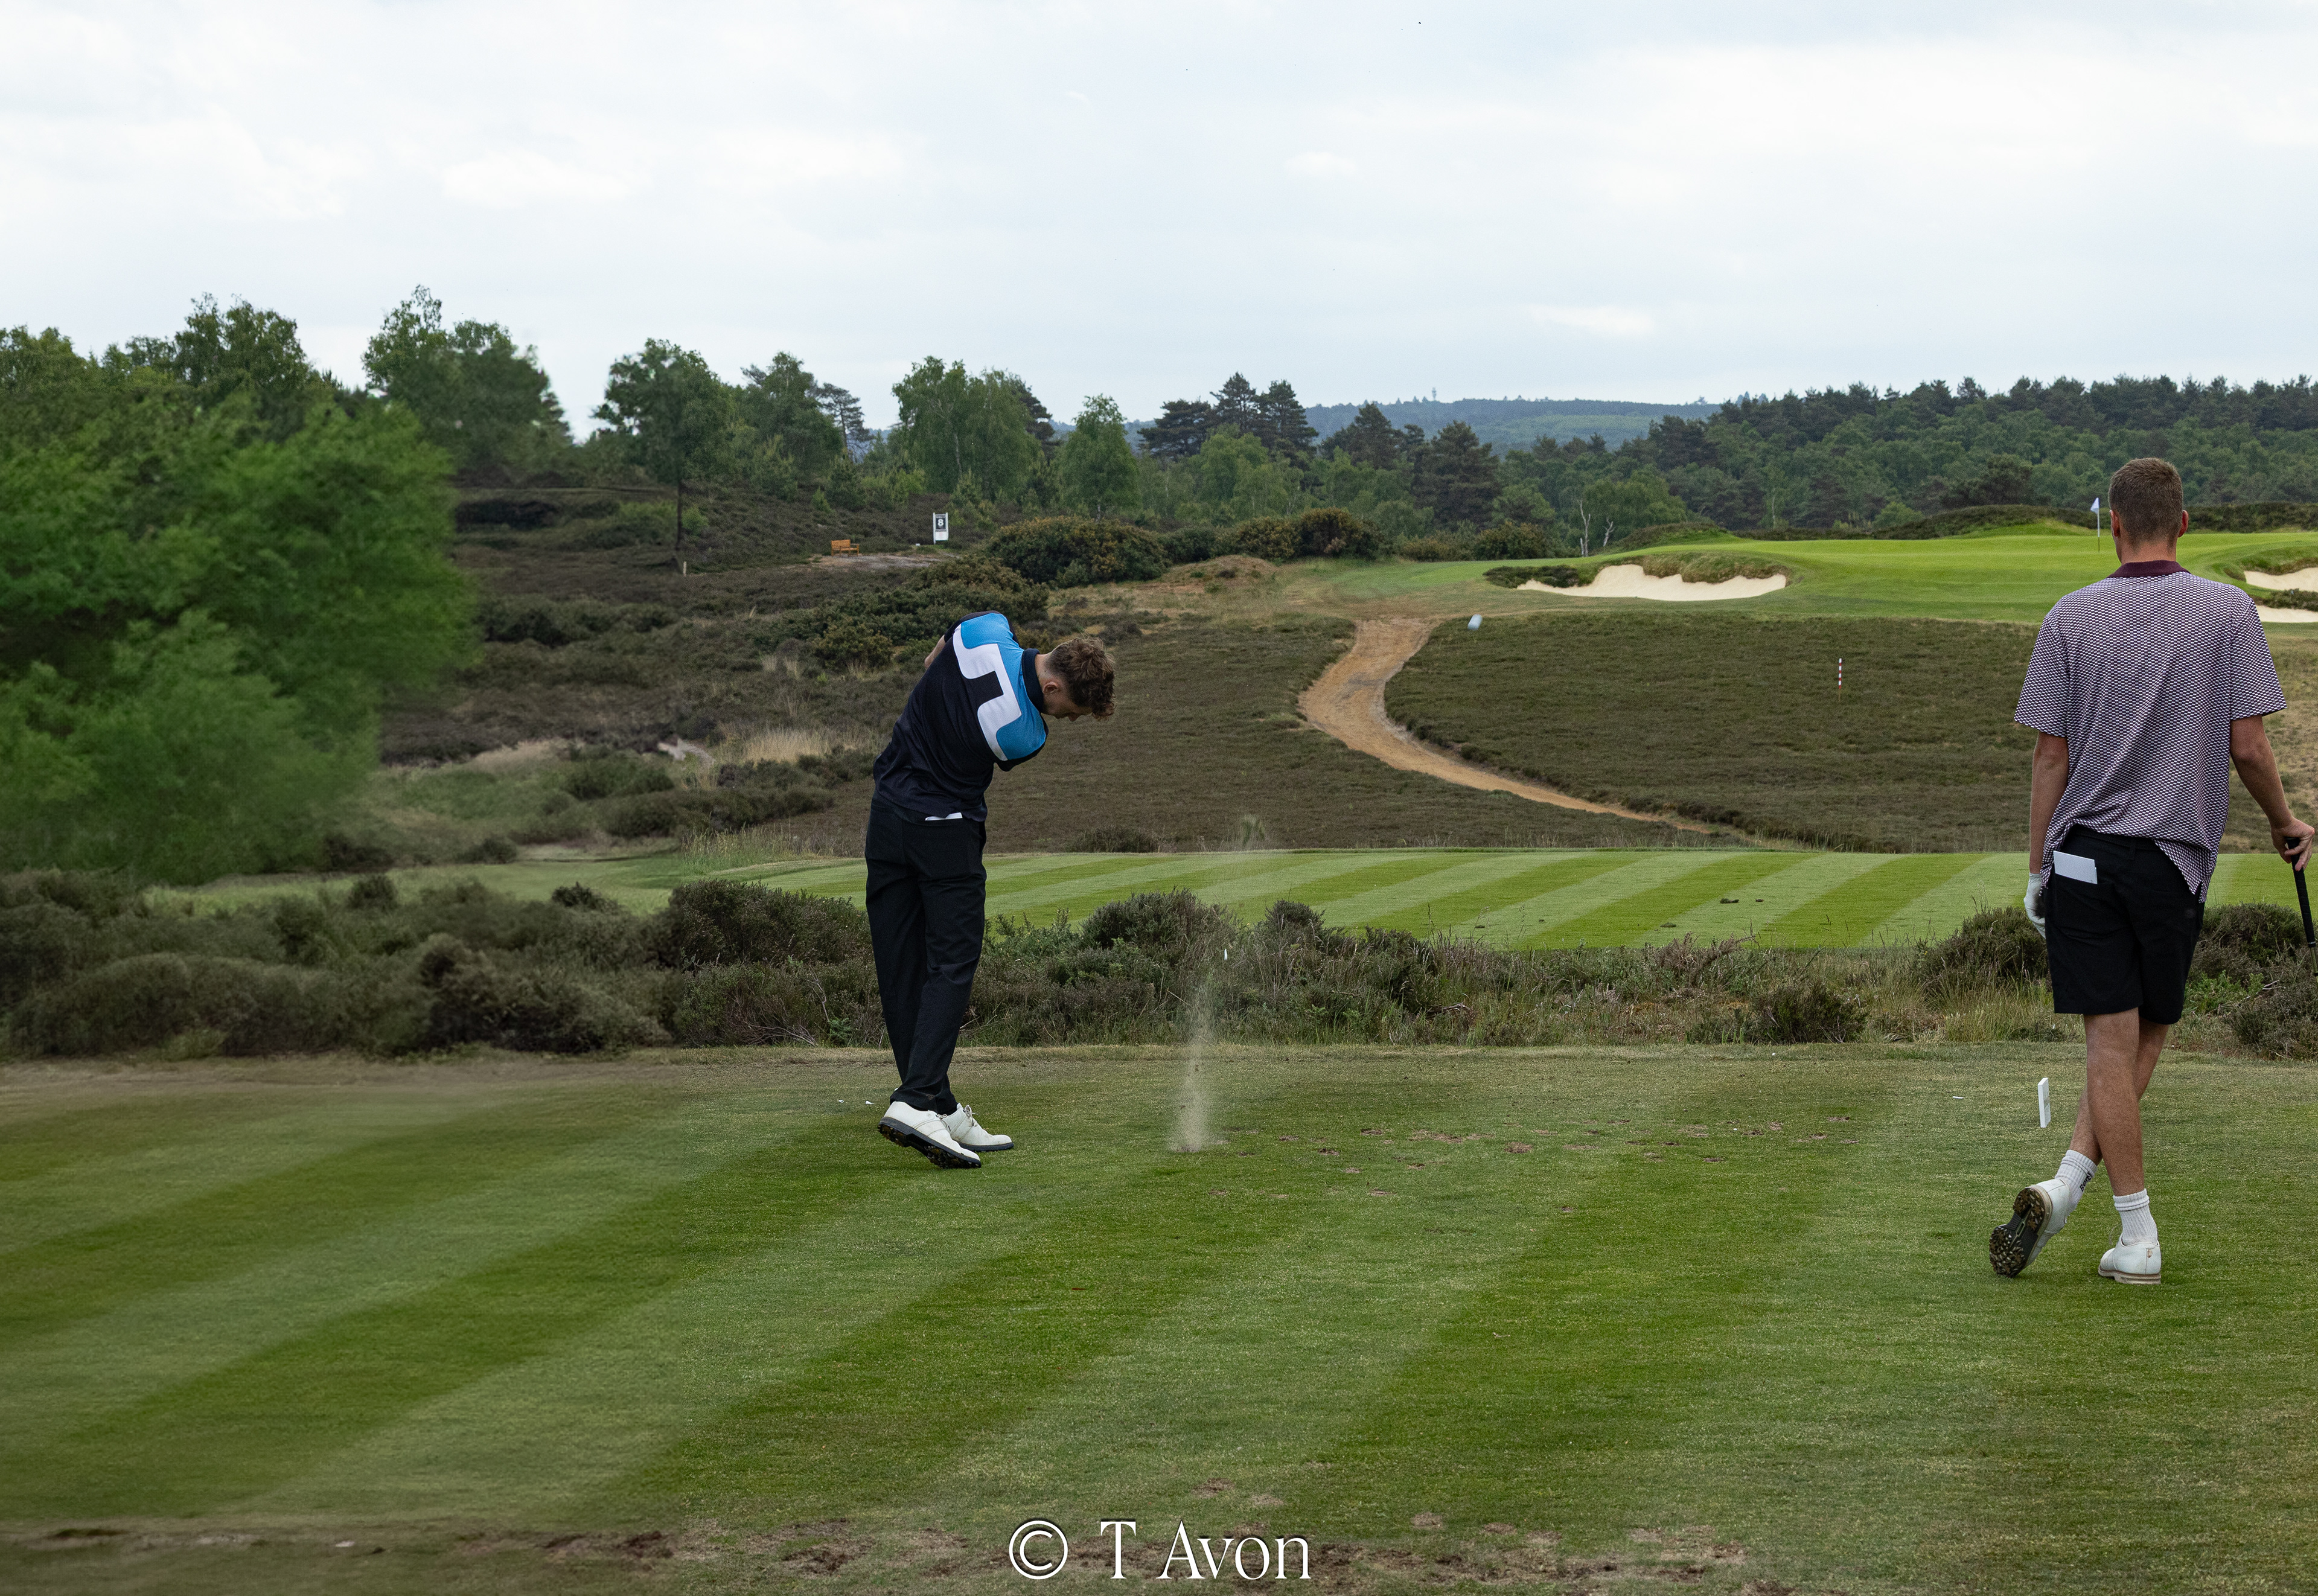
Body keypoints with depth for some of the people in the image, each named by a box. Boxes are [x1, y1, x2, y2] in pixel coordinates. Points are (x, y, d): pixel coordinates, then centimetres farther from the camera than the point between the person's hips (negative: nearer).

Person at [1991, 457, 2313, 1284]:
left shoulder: (2071, 618, -2)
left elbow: (2051, 756, -1)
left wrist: (2038, 867, 7)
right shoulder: (2229, 611, -4)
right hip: (2177, 853, -1)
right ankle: (2070, 1184, -4)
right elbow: (2247, 744, -6)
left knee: (2112, 1041, 2)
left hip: (2084, 852, 1)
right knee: (2145, 1035, 12)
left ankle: (2139, 1237, 0)